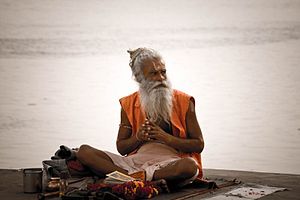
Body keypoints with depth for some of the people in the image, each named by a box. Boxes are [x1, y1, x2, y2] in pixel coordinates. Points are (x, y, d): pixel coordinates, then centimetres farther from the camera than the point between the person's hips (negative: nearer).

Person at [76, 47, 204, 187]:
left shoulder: (183, 102, 5)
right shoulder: (129, 105, 12)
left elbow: (199, 145, 3)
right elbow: (121, 148, 15)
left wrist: (165, 137, -11)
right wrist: (138, 137, -7)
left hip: (171, 162, -3)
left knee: (190, 166, -40)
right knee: (84, 151, -13)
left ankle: (133, 176, -28)